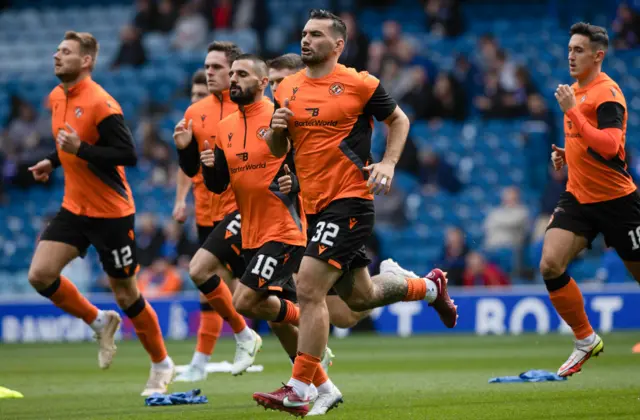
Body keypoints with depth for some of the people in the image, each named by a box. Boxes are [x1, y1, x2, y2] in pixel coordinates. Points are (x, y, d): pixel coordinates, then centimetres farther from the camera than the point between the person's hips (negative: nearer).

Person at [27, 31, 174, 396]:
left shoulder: (101, 104, -19)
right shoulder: (57, 98, 6)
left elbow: (128, 155, -23)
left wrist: (80, 150, -29)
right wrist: (52, 162, 9)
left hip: (111, 212, -7)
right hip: (75, 208, 7)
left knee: (125, 293, 2)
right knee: (40, 274, -8)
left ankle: (162, 365, 22)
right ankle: (99, 322, 15)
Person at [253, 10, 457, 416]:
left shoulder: (359, 84, -6)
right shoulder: (288, 89, 9)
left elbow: (399, 120, 7)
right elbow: (278, 150, 16)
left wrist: (388, 163, -7)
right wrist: (277, 130, -5)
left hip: (350, 201, -7)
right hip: (315, 206, 7)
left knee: (309, 289, -18)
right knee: (359, 297, 18)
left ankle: (299, 391, -14)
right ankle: (428, 286, 46)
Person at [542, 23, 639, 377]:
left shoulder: (607, 92, -15)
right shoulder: (575, 90, 11)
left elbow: (609, 146, -28)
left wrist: (572, 111, -28)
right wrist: (566, 154, 7)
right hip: (578, 197, 7)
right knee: (550, 265, -12)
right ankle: (586, 340, 2)